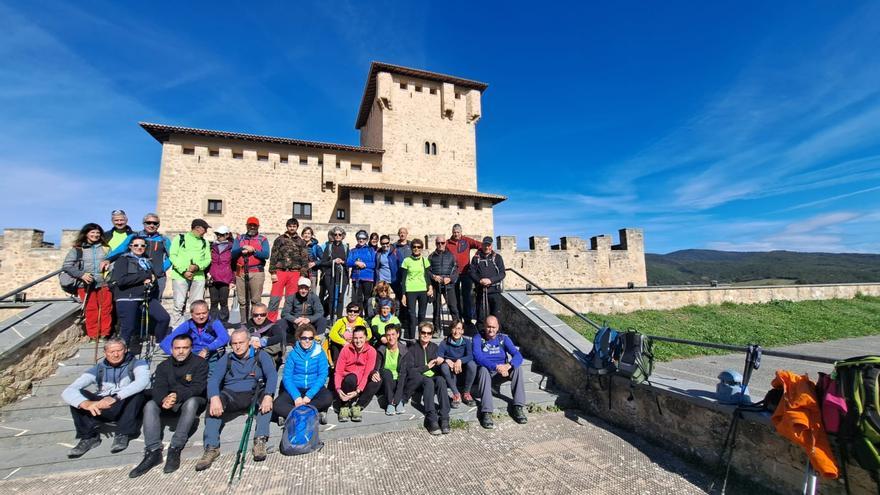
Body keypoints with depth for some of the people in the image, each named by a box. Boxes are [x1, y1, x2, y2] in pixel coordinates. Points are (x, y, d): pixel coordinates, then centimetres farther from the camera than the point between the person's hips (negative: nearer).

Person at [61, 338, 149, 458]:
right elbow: (68, 392, -14)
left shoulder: (137, 363, -9)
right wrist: (86, 404, -35)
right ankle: (89, 436, -12)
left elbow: (143, 381, -30)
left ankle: (123, 434, -21)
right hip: (102, 409, 3)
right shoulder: (98, 369, 0)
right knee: (77, 394, -15)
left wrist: (116, 397, -41)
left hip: (127, 409, -3)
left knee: (137, 390, -32)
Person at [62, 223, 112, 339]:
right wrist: (81, 274, -12)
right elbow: (66, 266, 3)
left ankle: (105, 335, 9)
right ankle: (93, 336, 9)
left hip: (104, 283, 1)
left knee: (106, 310, 0)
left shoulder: (106, 248, 13)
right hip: (85, 284, -1)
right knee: (90, 311, 0)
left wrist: (109, 263, -6)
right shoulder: (77, 249, 8)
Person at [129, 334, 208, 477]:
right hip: (169, 406, 5)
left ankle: (175, 449, -33)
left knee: (191, 402, -36)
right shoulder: (163, 366, 7)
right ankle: (153, 451, -26)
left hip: (193, 401, -4)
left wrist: (178, 395, -35)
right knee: (150, 405, -22)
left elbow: (197, 388, -18)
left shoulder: (200, 363, -7)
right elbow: (158, 388, -8)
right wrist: (164, 400, -30)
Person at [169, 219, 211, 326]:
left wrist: (198, 266, -9)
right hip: (180, 276, -3)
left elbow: (208, 259, 12)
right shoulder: (180, 238, 8)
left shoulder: (205, 242, 20)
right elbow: (173, 256, 0)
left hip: (198, 277, 3)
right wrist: (184, 271, -11)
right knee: (179, 305, -5)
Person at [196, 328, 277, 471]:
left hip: (253, 395, -2)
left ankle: (260, 440, -33)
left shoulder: (260, 356, 2)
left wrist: (268, 396, -31)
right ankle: (212, 447, -29)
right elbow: (213, 379, -5)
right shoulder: (226, 358, 9)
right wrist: (214, 398, -28)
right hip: (231, 395, 2)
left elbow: (272, 375, -12)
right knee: (213, 403, -28)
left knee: (266, 396, -32)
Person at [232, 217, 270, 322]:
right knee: (242, 301, 6)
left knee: (256, 300, -5)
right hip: (241, 272, 3)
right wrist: (242, 249, -11)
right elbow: (233, 254, 6)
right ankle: (243, 322, 13)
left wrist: (253, 250, -12)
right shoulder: (239, 238, 18)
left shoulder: (263, 239, 10)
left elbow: (266, 255, -4)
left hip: (257, 272, -3)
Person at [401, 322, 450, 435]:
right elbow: (409, 371, -5)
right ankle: (431, 419, -43)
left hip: (433, 377, 3)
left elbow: (438, 369, 13)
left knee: (440, 379, -33)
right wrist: (427, 367, -10)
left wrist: (441, 361, -10)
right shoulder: (412, 349, 5)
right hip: (416, 380, -2)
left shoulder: (434, 347, 16)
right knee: (429, 381, -36)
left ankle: (444, 418, -40)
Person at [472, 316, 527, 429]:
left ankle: (518, 407, -20)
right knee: (483, 369, -36)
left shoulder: (503, 338, 0)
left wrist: (508, 366, -33)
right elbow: (478, 357, -23)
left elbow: (518, 355, -11)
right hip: (486, 368, -3)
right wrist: (496, 366, -37)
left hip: (503, 368, 3)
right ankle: (486, 413, -40)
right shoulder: (478, 338, -8)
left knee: (517, 368, -23)